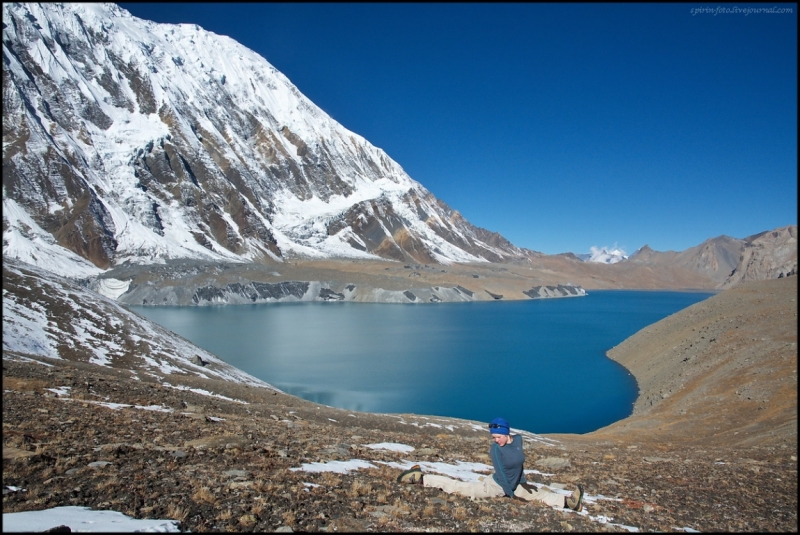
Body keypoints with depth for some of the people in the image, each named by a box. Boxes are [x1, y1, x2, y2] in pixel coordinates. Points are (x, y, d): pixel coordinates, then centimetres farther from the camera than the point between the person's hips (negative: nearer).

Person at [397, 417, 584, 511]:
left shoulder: (518, 440, -7)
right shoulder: (495, 448, -23)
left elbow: (519, 463, 7)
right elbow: (501, 473, -22)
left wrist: (522, 483, 4)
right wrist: (512, 495, -21)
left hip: (515, 485, 6)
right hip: (496, 486, -6)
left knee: (540, 494, 3)